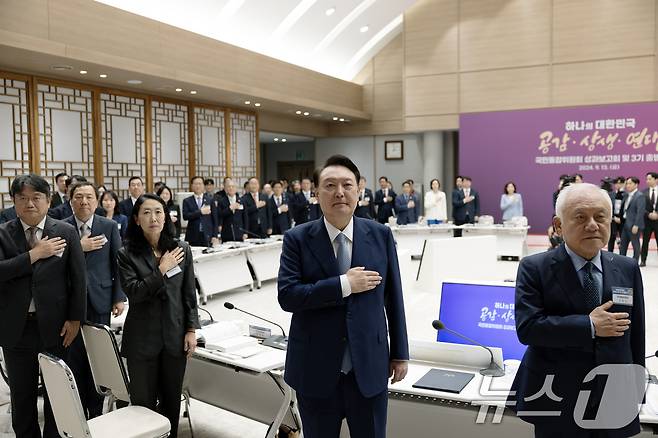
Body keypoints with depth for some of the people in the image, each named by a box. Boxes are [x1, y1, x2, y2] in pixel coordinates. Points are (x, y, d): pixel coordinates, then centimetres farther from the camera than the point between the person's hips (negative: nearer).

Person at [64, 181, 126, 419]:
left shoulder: (109, 227, 2)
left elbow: (118, 264, 2)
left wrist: (119, 297, -2)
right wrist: (79, 247, -19)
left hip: (100, 300, 0)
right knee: (73, 359, 6)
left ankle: (96, 411, 20)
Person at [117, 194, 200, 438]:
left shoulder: (182, 249, 1)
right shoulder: (127, 254, -4)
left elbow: (189, 294, 4)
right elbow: (133, 292, -15)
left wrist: (191, 330, 0)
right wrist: (161, 270, -17)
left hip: (175, 336, 2)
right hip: (143, 339, -2)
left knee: (172, 399, 13)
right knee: (143, 401, 7)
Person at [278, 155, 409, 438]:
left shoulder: (381, 236, 0)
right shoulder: (297, 239, -5)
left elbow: (393, 297, 4)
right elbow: (287, 296, -14)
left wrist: (400, 353, 6)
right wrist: (344, 285, -19)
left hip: (369, 367, 1)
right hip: (316, 369, -1)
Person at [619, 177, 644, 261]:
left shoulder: (639, 196, -12)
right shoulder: (627, 195, 12)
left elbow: (640, 212, -18)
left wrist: (636, 225, -21)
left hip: (634, 225, -8)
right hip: (625, 224, 8)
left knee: (635, 245, 2)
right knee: (622, 245, 13)